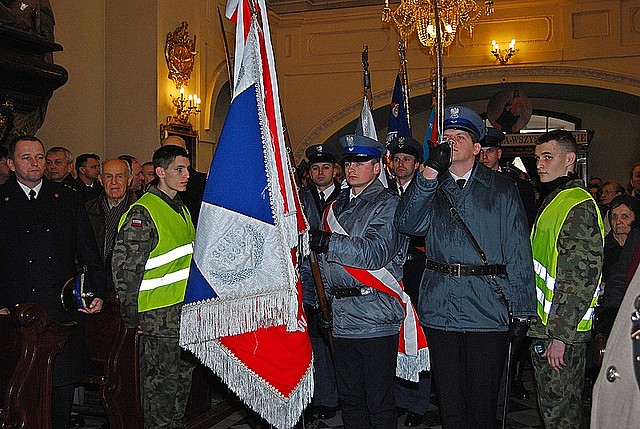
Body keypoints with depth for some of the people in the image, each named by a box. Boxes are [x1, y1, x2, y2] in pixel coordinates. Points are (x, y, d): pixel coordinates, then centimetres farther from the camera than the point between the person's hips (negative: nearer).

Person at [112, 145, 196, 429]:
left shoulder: (182, 209, 14)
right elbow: (125, 268, -17)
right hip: (159, 314, -8)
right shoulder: (142, 212, -14)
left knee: (184, 377, 16)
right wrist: (132, 317, -14)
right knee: (161, 382, 1)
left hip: (186, 309, 8)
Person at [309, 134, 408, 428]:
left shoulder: (388, 204, -4)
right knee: (349, 398, 16)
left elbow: (376, 252, -19)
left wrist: (328, 242, -26)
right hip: (342, 319, 7)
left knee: (379, 403, 1)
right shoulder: (336, 206, 17)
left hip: (376, 321, -6)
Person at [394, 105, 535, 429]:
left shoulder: (502, 190, 6)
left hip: (487, 308, -2)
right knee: (449, 397, 12)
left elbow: (518, 253, 3)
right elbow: (407, 224, -8)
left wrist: (524, 312, -2)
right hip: (440, 307, 2)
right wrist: (429, 173, -15)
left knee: (482, 399, 6)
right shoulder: (430, 189, 11)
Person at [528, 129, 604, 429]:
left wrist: (560, 335, -22)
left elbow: (581, 278, -22)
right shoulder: (553, 201, 15)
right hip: (545, 326, 10)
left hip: (562, 332, -10)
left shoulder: (578, 206, -16)